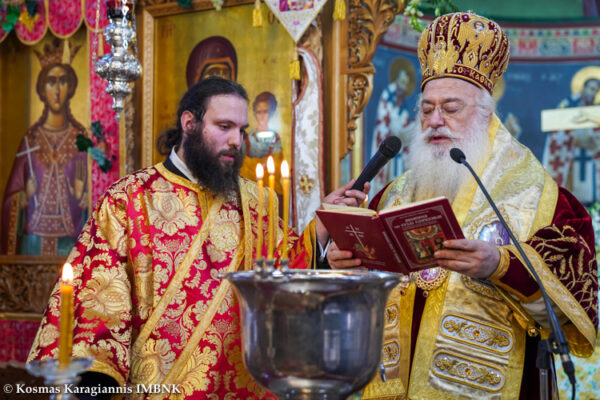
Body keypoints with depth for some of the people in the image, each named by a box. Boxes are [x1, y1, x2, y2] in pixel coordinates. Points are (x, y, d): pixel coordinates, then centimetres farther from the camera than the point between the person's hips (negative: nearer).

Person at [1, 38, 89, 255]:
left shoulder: (80, 137, 0)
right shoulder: (31, 138, 3)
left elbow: (88, 198, 4)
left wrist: (81, 194, -13)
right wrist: (26, 194, -8)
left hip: (69, 238, -1)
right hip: (35, 236, 1)